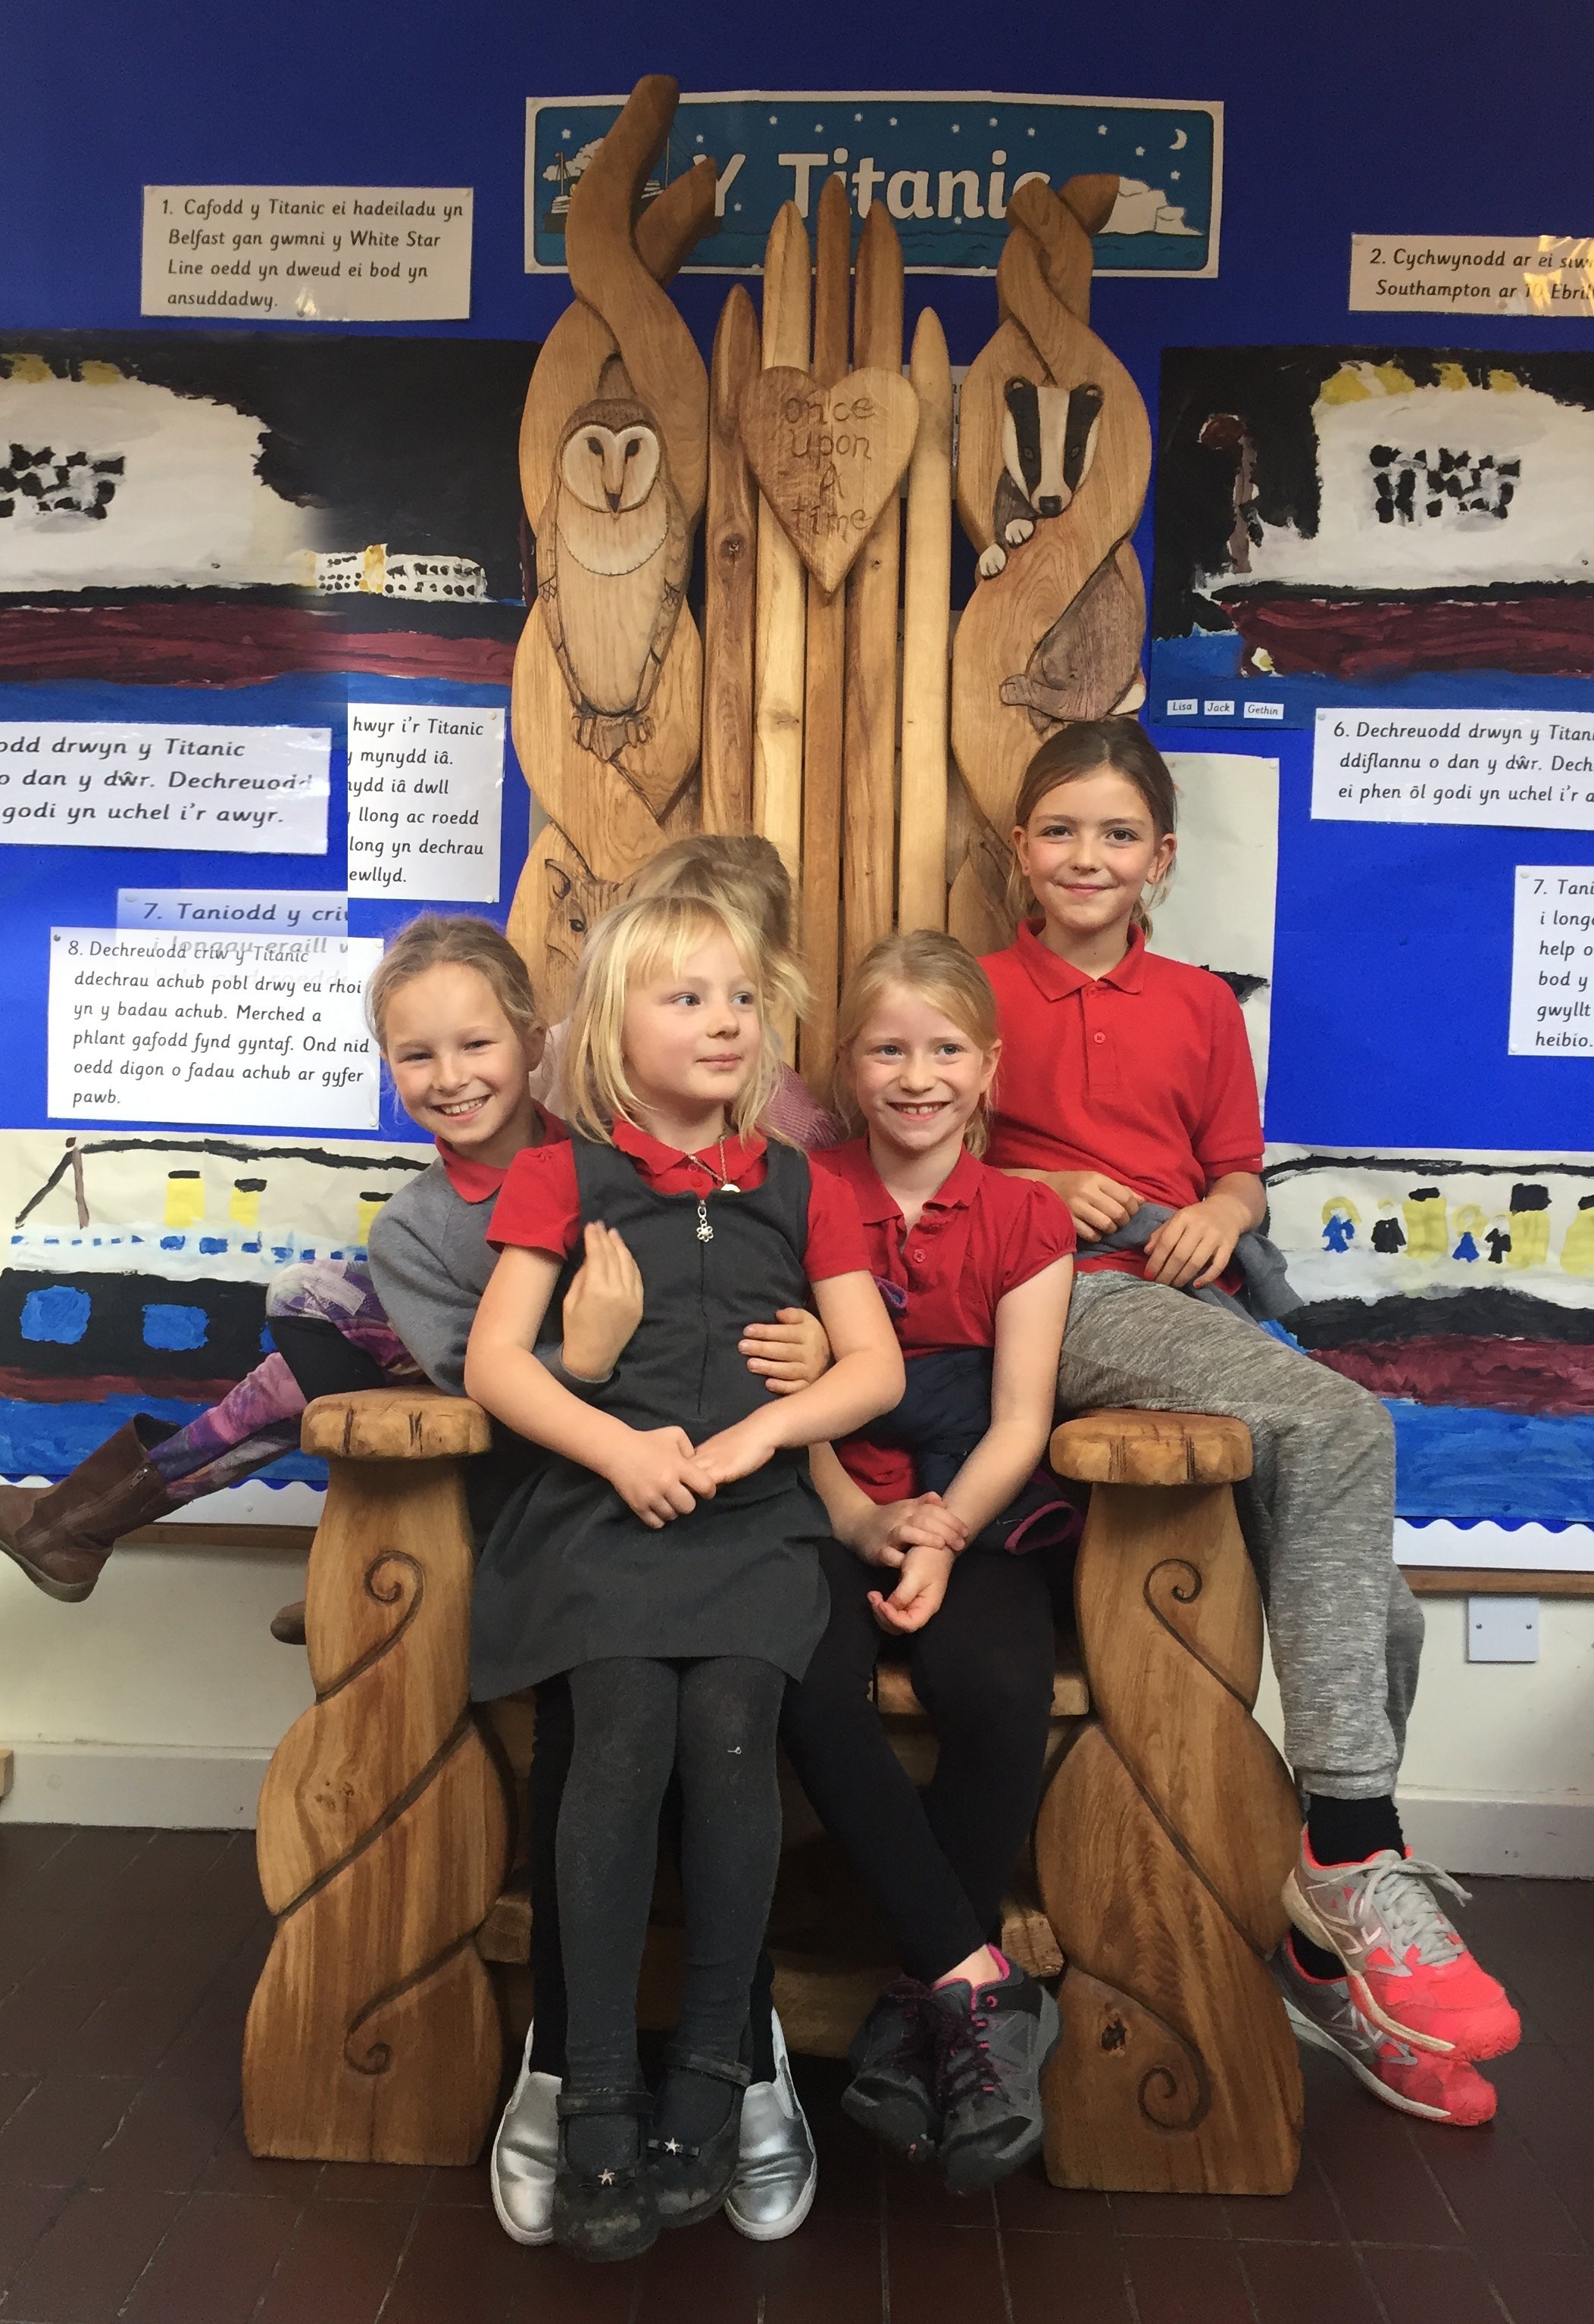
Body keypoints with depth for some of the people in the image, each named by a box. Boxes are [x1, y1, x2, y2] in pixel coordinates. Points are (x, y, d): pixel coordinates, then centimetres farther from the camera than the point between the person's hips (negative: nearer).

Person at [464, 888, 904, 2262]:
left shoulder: (801, 1189, 16)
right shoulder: (563, 1173, 11)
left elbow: (876, 1365, 9)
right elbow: (496, 1357, 3)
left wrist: (758, 1433, -8)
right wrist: (617, 1447, -12)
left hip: (756, 1513, 1)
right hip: (603, 1504, -1)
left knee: (729, 1725, -24)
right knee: (626, 1730, -25)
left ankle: (709, 2079, -5)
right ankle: (598, 2098, -10)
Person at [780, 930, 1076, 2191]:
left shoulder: (1027, 1217, 5)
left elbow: (1019, 1421, -1)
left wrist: (942, 1532, -18)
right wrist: (862, 1520, -17)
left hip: (972, 1512, 1)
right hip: (826, 1507, 0)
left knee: (1004, 1696, -29)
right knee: (811, 1694, -30)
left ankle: (921, 2006, -7)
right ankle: (982, 1986, -16)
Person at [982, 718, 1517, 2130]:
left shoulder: (1201, 1005, 24)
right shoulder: (976, 991, 13)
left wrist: (1220, 1210, 1)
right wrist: (1038, 1187, -5)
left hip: (1196, 1301, 5)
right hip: (1066, 1305, -5)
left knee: (1377, 1609, -13)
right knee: (1343, 1427, -32)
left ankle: (1334, 1945, 8)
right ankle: (1356, 1865, -23)